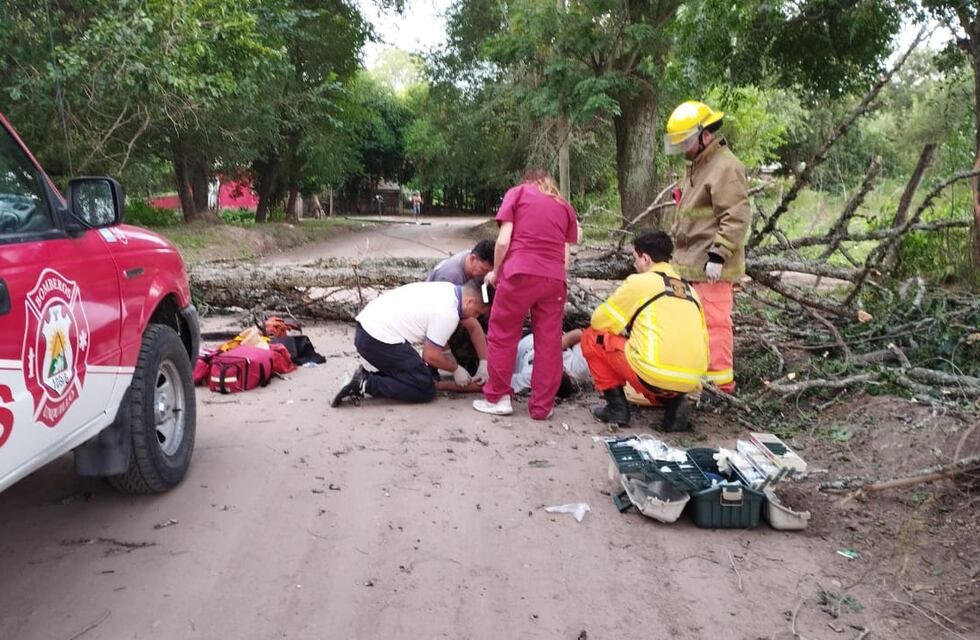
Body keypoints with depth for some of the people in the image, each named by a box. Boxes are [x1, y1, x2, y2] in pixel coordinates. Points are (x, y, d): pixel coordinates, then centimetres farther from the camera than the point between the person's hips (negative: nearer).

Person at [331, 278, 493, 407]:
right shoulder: (448, 313, -15)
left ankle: (365, 378, 5)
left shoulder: (446, 290, 13)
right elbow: (430, 355, -9)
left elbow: (439, 345, 23)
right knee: (425, 390, -5)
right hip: (379, 340, -10)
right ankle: (366, 384, -12)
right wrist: (456, 369, 8)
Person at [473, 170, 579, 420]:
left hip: (520, 273, -3)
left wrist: (495, 272, 14)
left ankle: (498, 398, 14)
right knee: (548, 342, 7)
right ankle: (542, 406, 11)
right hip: (554, 278, 3)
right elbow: (566, 257, 12)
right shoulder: (565, 207, 22)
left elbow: (503, 240, 2)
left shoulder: (517, 192, 14)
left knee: (502, 335, 10)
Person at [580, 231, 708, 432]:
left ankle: (617, 406, 9)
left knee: (592, 336, 13)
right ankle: (674, 402, 10)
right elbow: (702, 339, 19)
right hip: (689, 382, 7)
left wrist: (622, 332, 27)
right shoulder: (689, 289, 19)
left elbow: (599, 321, 7)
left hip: (653, 376, -7)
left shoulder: (640, 282, 2)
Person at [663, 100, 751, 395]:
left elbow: (737, 219, -21)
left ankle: (720, 381, 1)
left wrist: (717, 256, -23)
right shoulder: (696, 165, 18)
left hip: (711, 265, -10)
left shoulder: (726, 168, -15)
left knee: (715, 321, -6)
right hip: (691, 261, 10)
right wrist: (674, 241, 26)